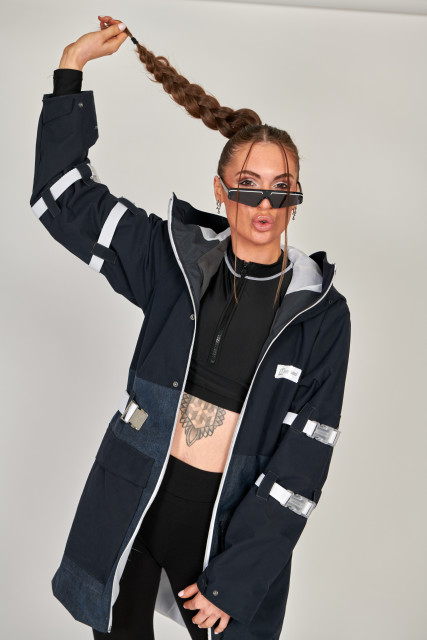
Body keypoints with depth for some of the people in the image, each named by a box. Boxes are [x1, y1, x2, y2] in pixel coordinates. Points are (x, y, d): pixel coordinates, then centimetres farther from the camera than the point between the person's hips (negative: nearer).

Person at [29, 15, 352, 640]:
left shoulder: (322, 312, -8)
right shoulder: (177, 258, -2)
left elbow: (302, 460, -9)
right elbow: (64, 195, 1)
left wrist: (234, 580, -12)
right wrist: (72, 66, -3)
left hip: (226, 516, -1)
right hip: (131, 497, 2)